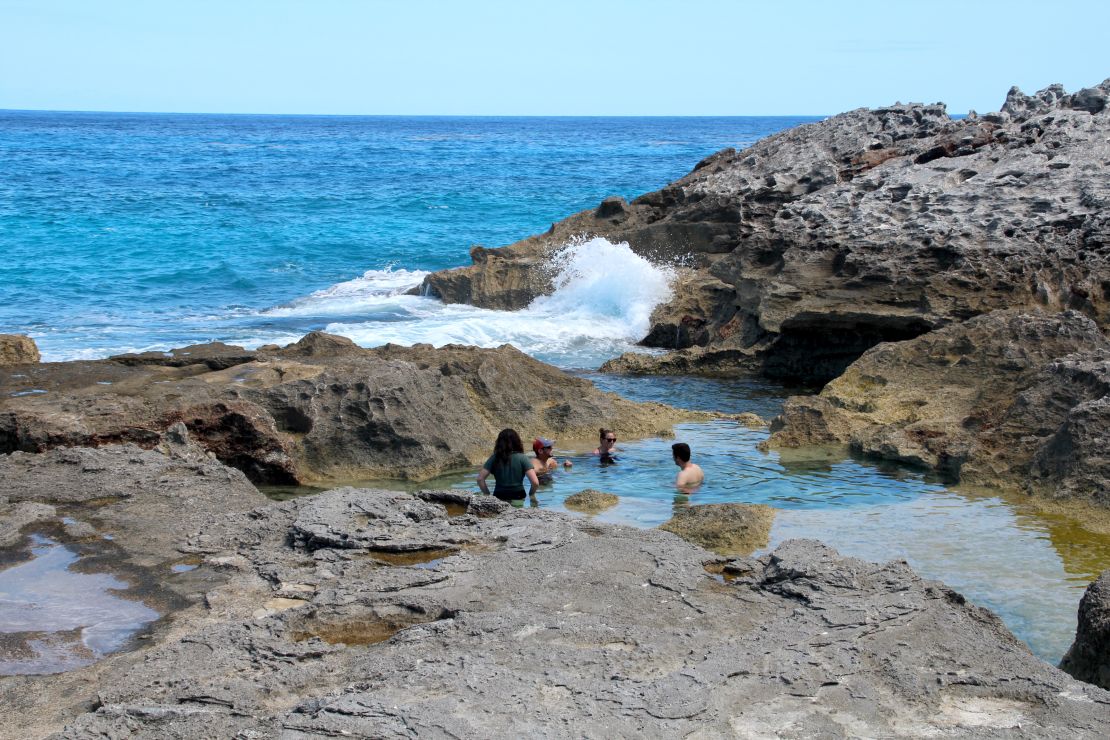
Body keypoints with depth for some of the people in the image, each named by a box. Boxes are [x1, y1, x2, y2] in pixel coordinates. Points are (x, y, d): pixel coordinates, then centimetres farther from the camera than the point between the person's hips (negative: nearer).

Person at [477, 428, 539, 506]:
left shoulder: (494, 458, 1)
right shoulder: (522, 458, -4)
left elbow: (480, 479, -3)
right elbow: (535, 482, -12)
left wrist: (487, 495, 7)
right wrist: (531, 494, 7)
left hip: (498, 497, 2)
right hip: (517, 498, -2)